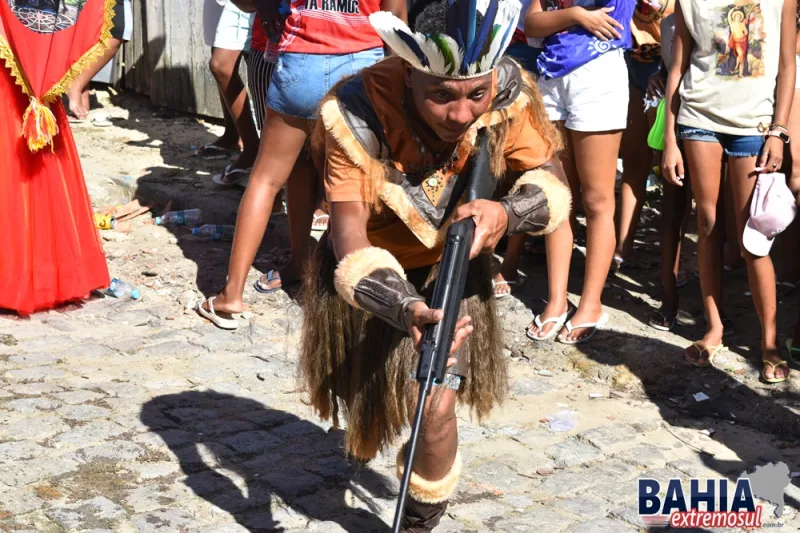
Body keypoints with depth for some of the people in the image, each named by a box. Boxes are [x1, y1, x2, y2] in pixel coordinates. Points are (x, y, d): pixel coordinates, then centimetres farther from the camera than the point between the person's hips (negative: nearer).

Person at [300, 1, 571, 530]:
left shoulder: (508, 95, -26)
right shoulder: (358, 115, -35)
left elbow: (550, 178, -12)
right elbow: (350, 234, -36)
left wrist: (509, 213, -34)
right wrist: (403, 306, -54)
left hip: (452, 264, 1)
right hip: (371, 271, -1)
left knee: (436, 407, -9)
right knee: (367, 400, 18)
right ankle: (366, 439, 57)